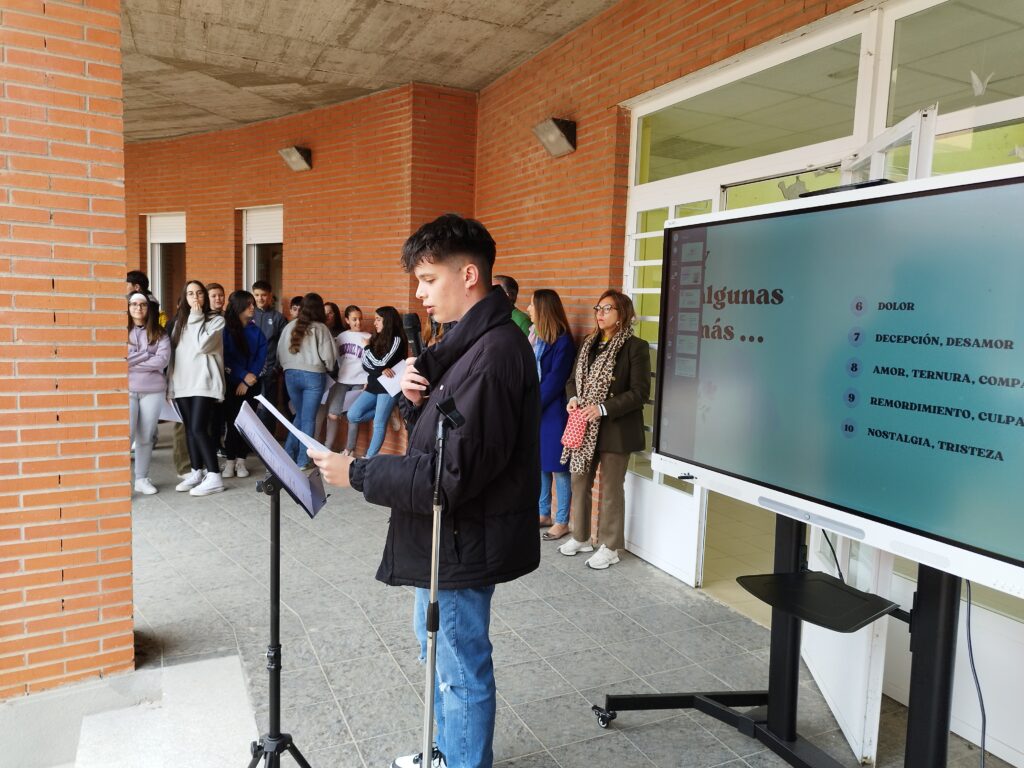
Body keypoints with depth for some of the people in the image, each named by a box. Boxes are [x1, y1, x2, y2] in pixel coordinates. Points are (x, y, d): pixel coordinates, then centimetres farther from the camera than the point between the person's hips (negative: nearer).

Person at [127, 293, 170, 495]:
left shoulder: (159, 334, 6)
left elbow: (163, 360, -8)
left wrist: (132, 362, -10)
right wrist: (146, 353, -9)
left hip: (153, 390, 2)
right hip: (127, 390, -1)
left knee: (146, 437, 8)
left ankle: (142, 478, 18)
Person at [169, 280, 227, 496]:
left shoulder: (216, 320, 0)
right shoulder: (179, 321, 17)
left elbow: (202, 345, -14)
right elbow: (173, 352, 16)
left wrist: (196, 317, -6)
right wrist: (171, 382, 10)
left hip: (204, 382, -6)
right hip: (182, 383, 6)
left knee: (198, 428, -13)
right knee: (189, 429, 8)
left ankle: (214, 477, -9)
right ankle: (196, 472, 18)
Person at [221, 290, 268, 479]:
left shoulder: (256, 331, 6)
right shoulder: (225, 329, -2)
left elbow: (260, 358, -1)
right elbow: (226, 357, -9)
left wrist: (247, 381, -10)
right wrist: (244, 375, -17)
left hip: (250, 384, 2)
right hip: (230, 383, -2)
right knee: (232, 421, -3)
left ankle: (241, 460, 9)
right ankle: (229, 460, 6)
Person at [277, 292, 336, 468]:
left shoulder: (290, 326, 5)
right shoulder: (320, 328, -5)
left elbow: (280, 352, 7)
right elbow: (329, 355, -8)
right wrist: (327, 368, 12)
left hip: (291, 374, 4)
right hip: (313, 376, -4)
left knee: (300, 416, 19)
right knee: (308, 419, 5)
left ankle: (288, 454, 15)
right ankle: (301, 461, 7)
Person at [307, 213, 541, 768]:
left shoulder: (493, 353, -24)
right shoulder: (469, 342, 9)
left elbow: (453, 474, -27)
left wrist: (357, 473, -21)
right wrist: (415, 400, -7)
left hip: (461, 541, -11)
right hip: (447, 534, 11)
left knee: (461, 667, 8)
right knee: (439, 649, 26)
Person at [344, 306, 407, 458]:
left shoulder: (397, 339, -8)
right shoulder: (376, 338, 12)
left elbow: (382, 363, -14)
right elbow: (365, 363, 5)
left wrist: (368, 347, 1)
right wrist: (380, 370, -14)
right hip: (373, 385, 7)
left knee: (379, 424, -7)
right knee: (353, 415, -2)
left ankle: (369, 458, 1)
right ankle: (385, 412, 10)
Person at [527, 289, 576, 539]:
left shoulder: (563, 342, -11)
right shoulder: (533, 335, 9)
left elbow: (554, 381, -14)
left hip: (551, 412, -7)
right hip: (531, 409, 7)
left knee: (557, 467, 1)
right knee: (539, 463, 15)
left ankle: (562, 522, 12)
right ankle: (544, 514, 28)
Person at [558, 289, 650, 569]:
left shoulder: (636, 347, -10)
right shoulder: (589, 344, 11)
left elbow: (640, 392, -14)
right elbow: (573, 379, 16)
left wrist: (603, 408, -21)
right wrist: (573, 398, -6)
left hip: (615, 429, -6)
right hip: (584, 427, 6)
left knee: (611, 489, 5)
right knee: (579, 482, 15)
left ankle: (610, 548, 20)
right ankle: (581, 538, 32)